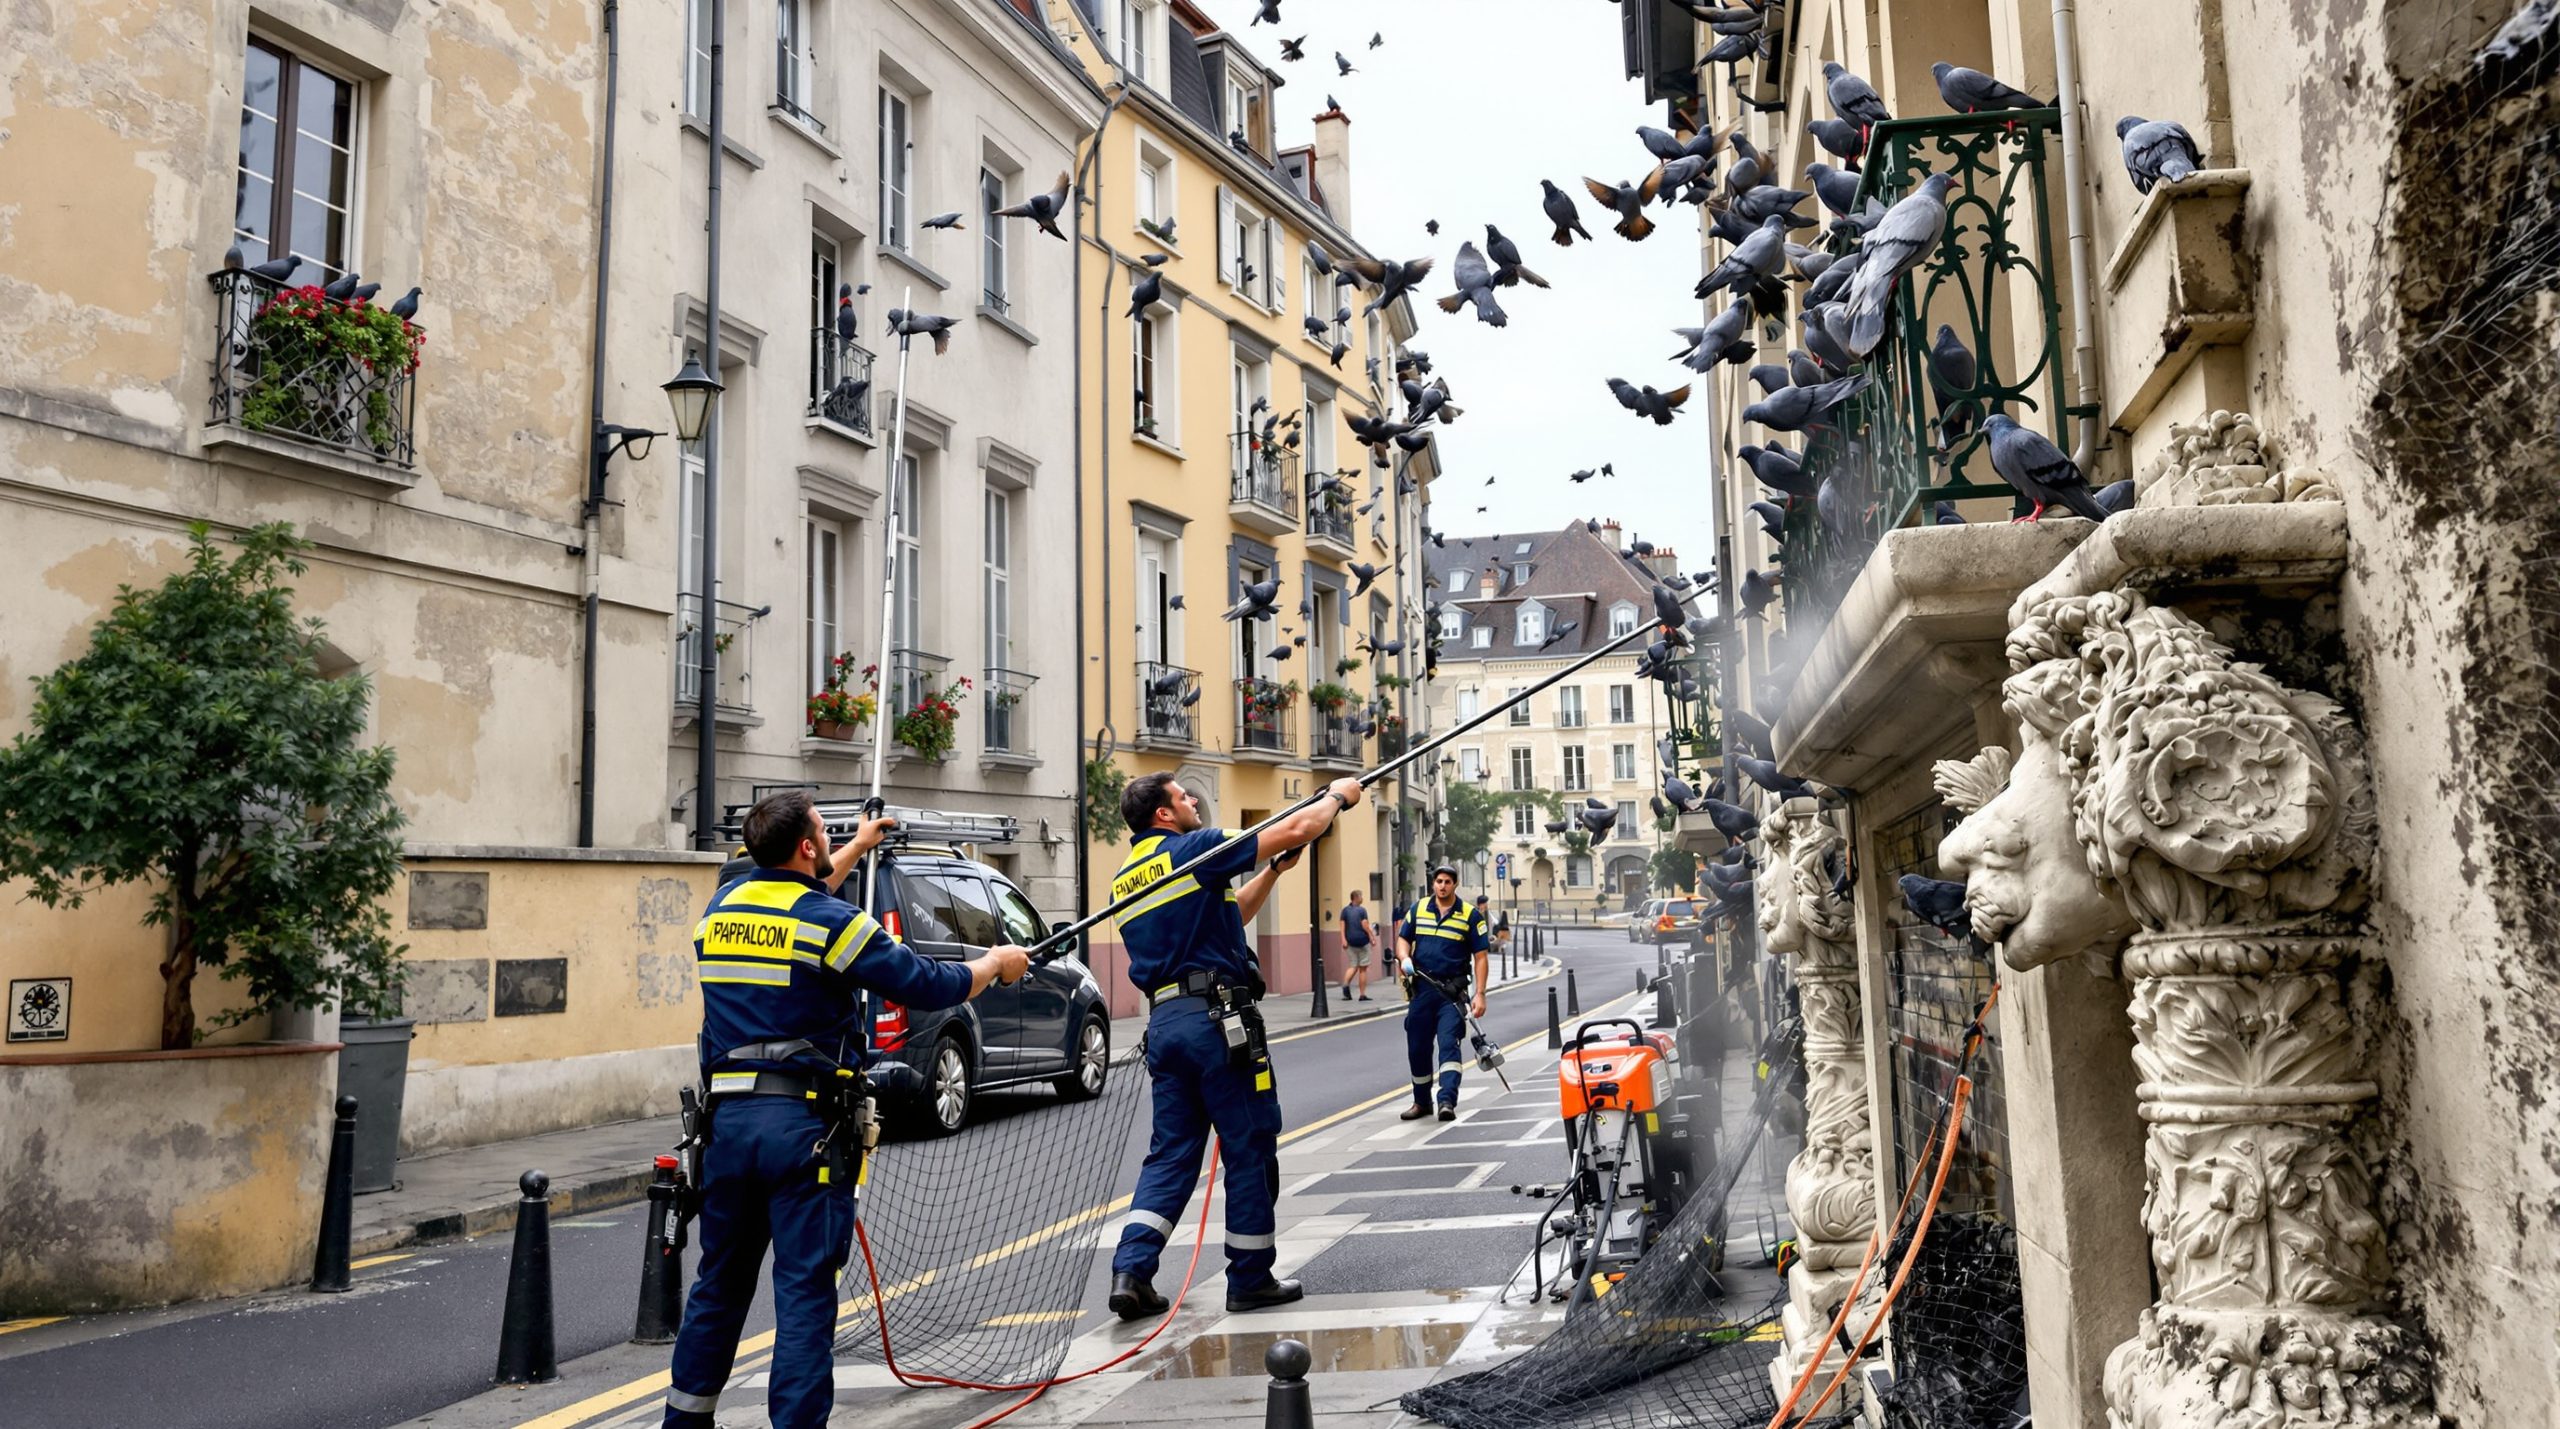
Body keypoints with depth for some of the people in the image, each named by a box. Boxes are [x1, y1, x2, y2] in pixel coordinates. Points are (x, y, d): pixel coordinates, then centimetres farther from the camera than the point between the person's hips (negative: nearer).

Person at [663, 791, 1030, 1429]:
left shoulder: (721, 908, 9)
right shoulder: (833, 921, -11)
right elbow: (930, 986, -7)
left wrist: (856, 849, 41)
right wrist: (997, 963, 12)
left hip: (729, 1119, 7)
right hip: (806, 1126, -7)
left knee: (720, 1282, 20)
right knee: (805, 1293, -1)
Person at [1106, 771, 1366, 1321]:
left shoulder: (1127, 878, 17)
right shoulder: (1193, 849, -8)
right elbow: (1295, 829, -7)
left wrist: (1273, 871, 23)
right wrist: (1337, 796, 10)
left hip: (1163, 1022, 8)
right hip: (1218, 1018, -8)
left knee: (1171, 1151, 10)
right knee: (1250, 1150, 4)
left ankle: (1131, 1271, 0)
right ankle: (1251, 1279, 12)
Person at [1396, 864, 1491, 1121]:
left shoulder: (1471, 915, -2)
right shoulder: (1418, 909, 8)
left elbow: (1481, 956, -3)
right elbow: (1404, 939, 18)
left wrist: (1479, 994, -10)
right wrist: (1406, 959, -5)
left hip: (1452, 991, -4)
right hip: (1422, 988, 4)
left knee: (1448, 1044, -16)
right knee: (1417, 1049, 9)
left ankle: (1447, 1101, -20)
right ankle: (1422, 1102, 24)